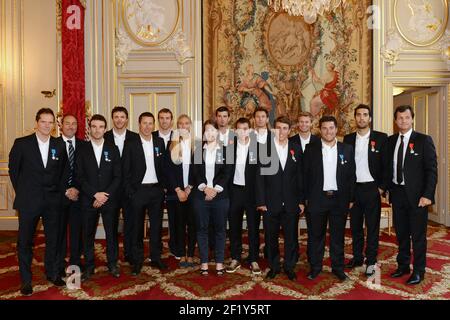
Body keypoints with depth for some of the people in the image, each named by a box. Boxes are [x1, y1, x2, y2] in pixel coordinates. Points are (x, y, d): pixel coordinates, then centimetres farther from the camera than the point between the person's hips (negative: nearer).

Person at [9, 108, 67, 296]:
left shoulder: (59, 146, 3)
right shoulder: (21, 144, -4)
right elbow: (13, 170, 3)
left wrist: (59, 191, 6)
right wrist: (21, 192, 4)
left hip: (52, 201, 2)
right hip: (28, 201, -2)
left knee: (53, 239, 12)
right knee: (25, 241, 7)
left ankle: (52, 273, 29)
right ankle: (26, 280, 22)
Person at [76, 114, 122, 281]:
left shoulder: (113, 149, 5)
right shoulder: (82, 150, 4)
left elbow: (118, 176, 1)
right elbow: (80, 177, -2)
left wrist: (105, 195, -9)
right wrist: (95, 194, -12)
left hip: (110, 198, 0)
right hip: (89, 199, 0)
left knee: (112, 233, 7)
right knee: (88, 234, 6)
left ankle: (112, 264, 23)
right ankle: (89, 266, 21)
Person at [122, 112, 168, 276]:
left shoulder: (160, 142, 6)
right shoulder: (131, 145, -2)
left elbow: (164, 166, 8)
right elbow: (126, 171, -2)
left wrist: (163, 186, 2)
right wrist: (130, 192, -8)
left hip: (156, 190, 3)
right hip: (138, 190, -2)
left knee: (156, 225, 10)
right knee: (137, 227, 7)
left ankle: (156, 258, 24)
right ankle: (137, 261, 20)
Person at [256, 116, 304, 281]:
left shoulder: (296, 148, 4)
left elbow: (300, 176, 6)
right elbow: (260, 176, -4)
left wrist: (301, 200, 3)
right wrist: (260, 201, -8)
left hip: (291, 202, 2)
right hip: (270, 202, -1)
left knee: (290, 236, 10)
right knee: (271, 236, 10)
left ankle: (289, 266, 28)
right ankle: (273, 266, 27)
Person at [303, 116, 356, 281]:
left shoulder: (347, 149, 4)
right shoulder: (311, 149, 1)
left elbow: (351, 176, 5)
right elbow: (305, 175, 2)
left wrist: (351, 198, 1)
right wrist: (306, 198, -1)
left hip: (340, 199, 1)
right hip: (317, 199, -1)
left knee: (338, 235, 10)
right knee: (316, 235, 9)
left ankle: (338, 267, 24)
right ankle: (315, 267, 21)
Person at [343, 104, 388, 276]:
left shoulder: (381, 138, -2)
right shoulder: (348, 139, 6)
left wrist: (382, 187, -8)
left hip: (372, 188, -3)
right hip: (353, 189, 3)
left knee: (372, 227, 4)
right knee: (355, 226, 11)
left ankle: (371, 262, 15)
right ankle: (357, 257, 25)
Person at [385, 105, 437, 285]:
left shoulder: (424, 140, -5)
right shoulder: (390, 141, 8)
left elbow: (431, 169, -9)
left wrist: (427, 195, -15)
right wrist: (386, 188, 4)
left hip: (416, 195, -4)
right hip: (397, 193, 4)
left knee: (418, 235, 6)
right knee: (401, 233, 15)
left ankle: (419, 271, 21)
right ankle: (403, 266, 31)